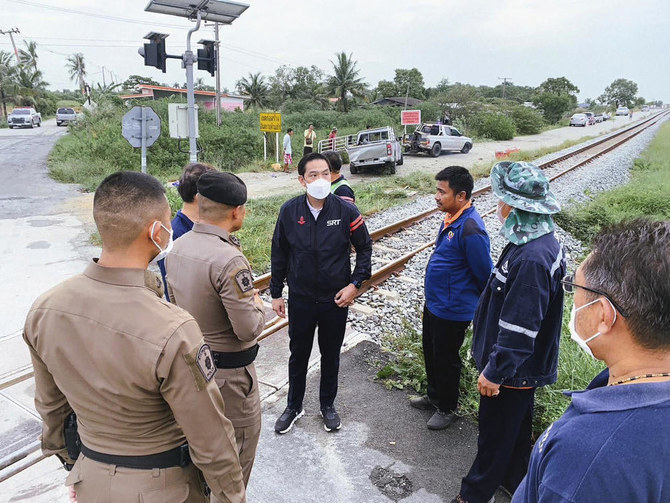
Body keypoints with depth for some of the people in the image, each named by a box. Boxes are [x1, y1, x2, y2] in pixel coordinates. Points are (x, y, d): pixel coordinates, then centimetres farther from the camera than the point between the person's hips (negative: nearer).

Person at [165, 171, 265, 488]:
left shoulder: (178, 247, -2)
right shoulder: (229, 260, -28)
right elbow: (249, 329, -27)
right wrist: (257, 305, -6)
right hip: (227, 372, -9)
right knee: (237, 451, 13)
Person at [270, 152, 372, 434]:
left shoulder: (346, 211, -12)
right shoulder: (289, 211, -8)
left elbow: (365, 248, 0)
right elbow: (279, 254, 2)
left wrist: (355, 284, -9)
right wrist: (276, 293, 4)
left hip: (336, 299, 0)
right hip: (300, 299, 1)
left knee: (331, 355, 17)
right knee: (298, 355, 16)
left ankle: (327, 405, 40)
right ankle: (294, 407, 38)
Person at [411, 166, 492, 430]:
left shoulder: (471, 229, -29)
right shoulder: (451, 218, 2)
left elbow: (485, 274, -21)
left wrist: (483, 306, -4)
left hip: (452, 310, -9)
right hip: (433, 303, 9)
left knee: (446, 360, 11)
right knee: (431, 353, 24)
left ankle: (447, 408, 34)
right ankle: (434, 396, 46)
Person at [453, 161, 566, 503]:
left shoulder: (532, 259, -33)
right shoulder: (536, 240, -1)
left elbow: (519, 328, -30)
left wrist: (495, 372, -20)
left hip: (514, 369, -9)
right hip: (522, 364, 9)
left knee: (495, 432, 11)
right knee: (516, 425, 26)